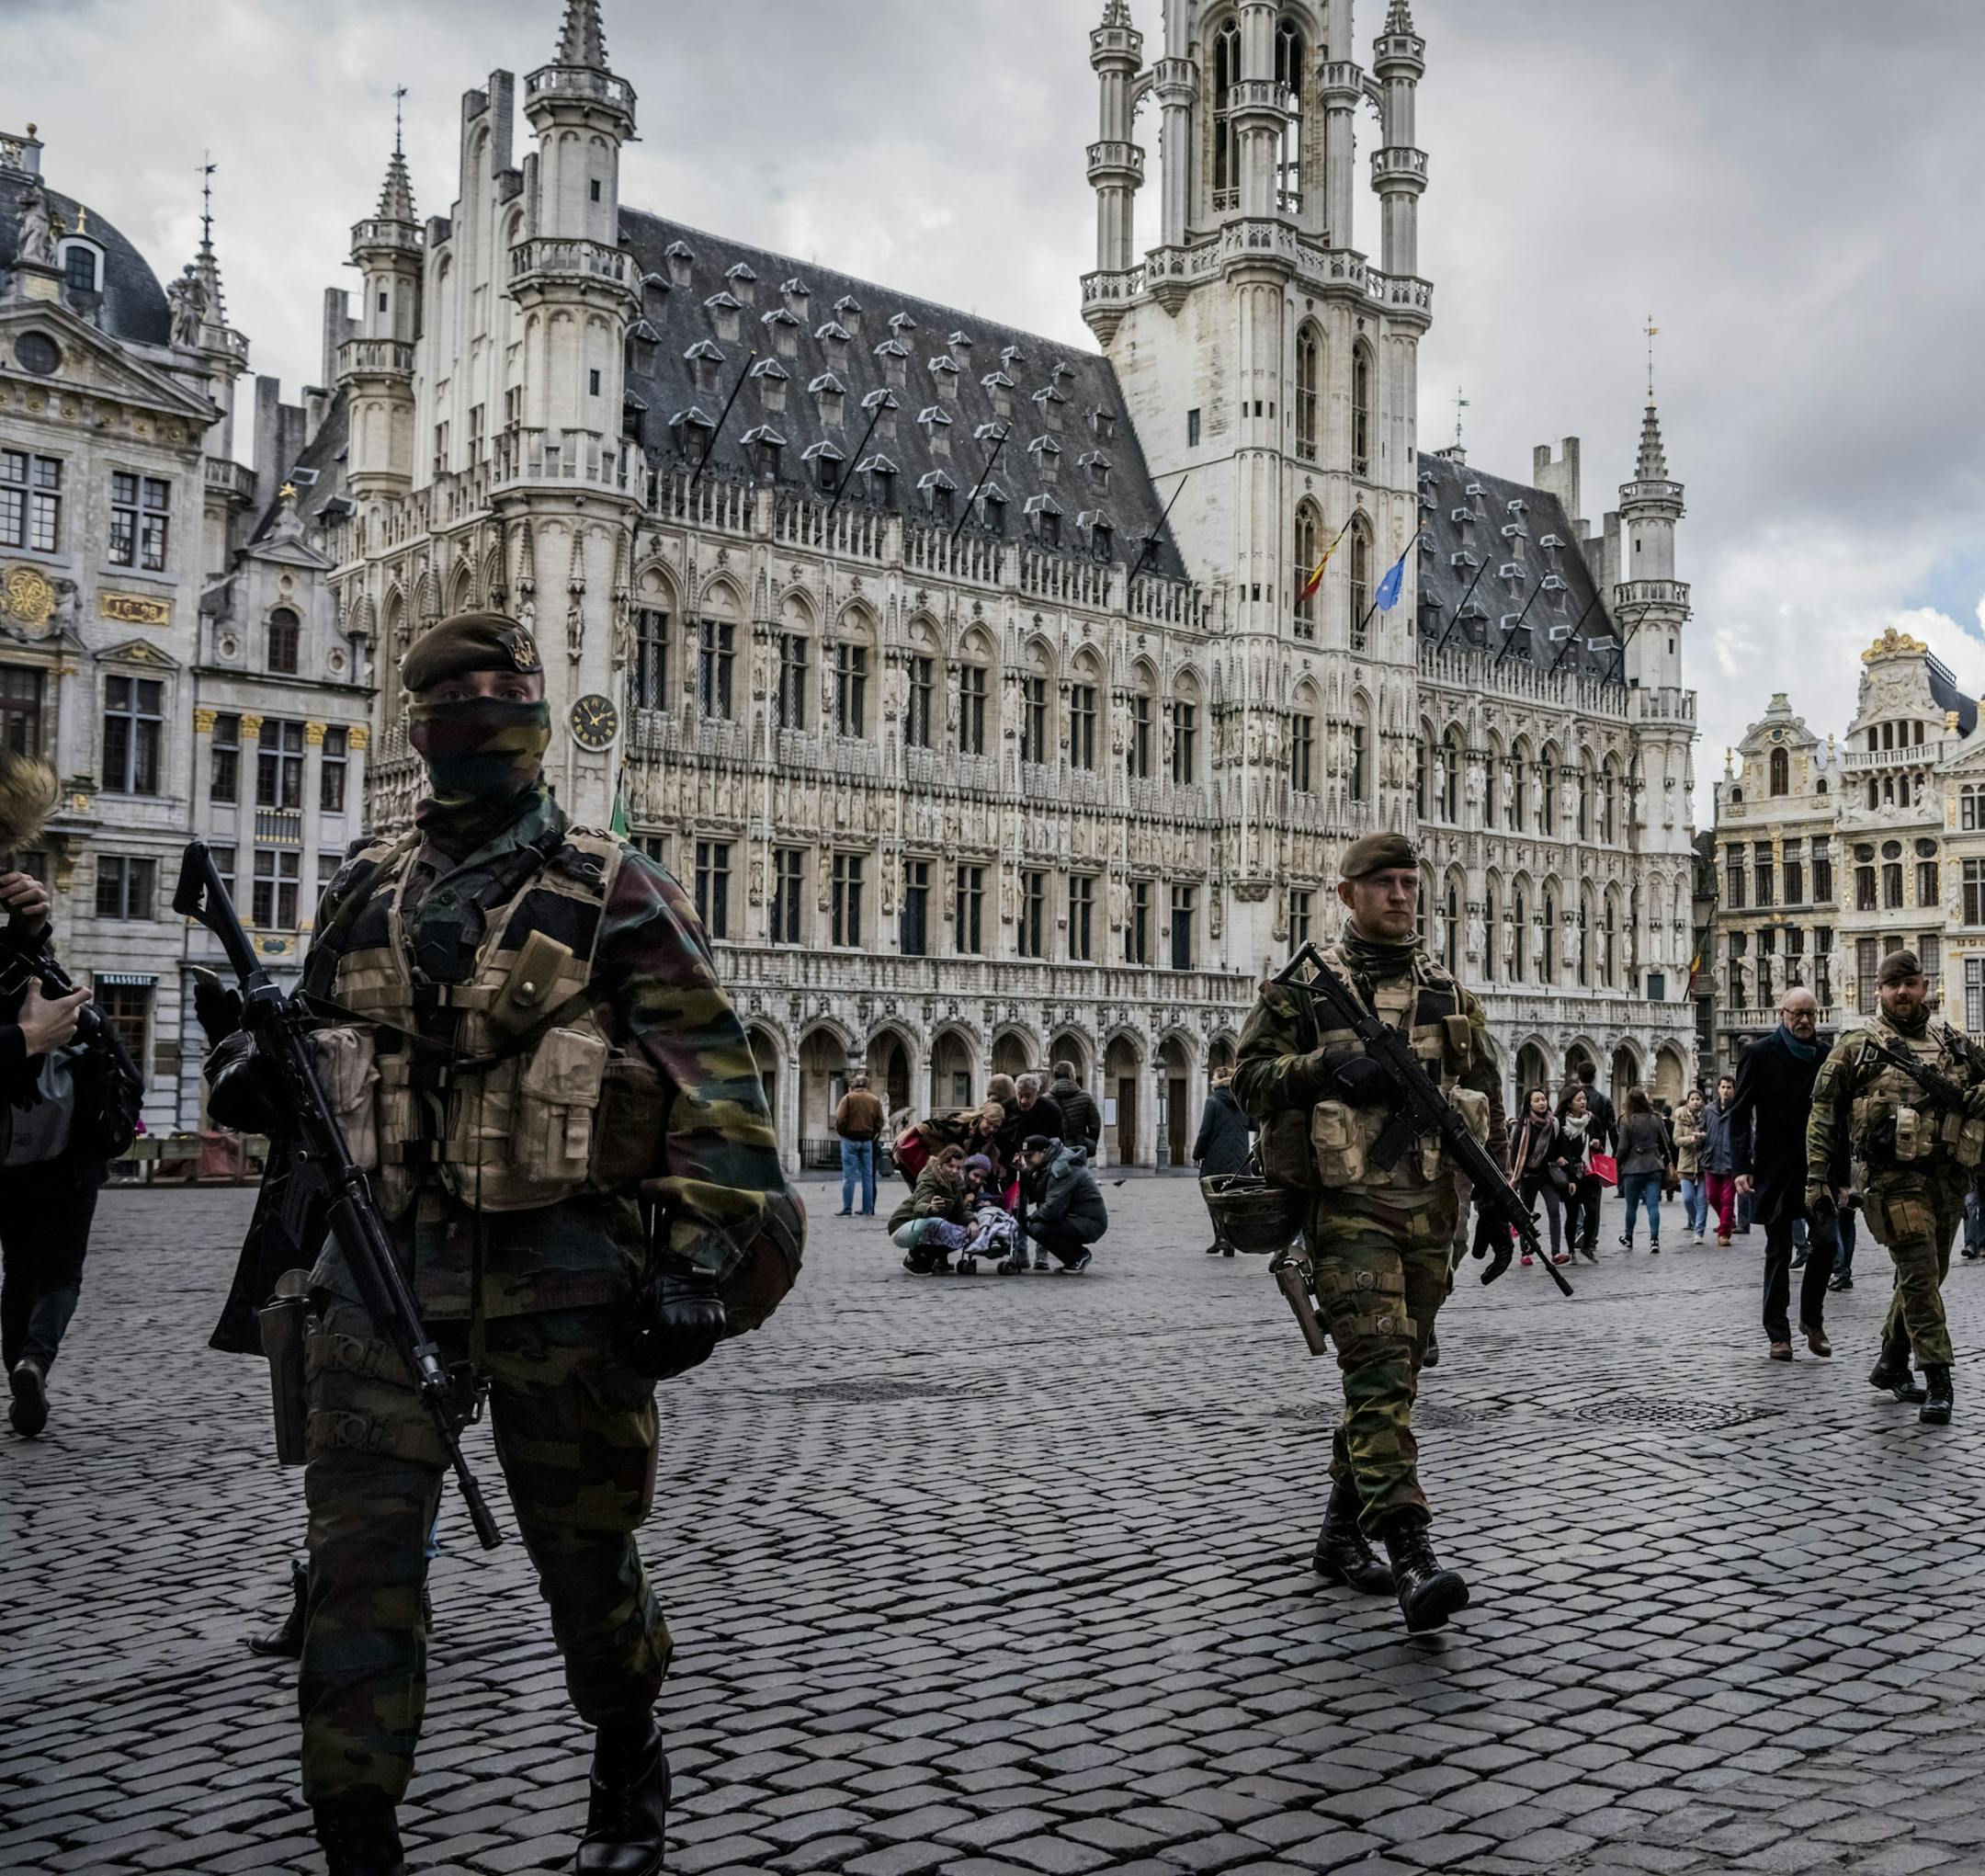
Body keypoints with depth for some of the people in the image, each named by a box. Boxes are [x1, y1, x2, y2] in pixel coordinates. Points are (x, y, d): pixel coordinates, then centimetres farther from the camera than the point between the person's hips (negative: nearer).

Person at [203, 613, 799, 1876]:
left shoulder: (612, 891, -3)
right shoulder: (365, 893, 12)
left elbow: (715, 1083, -8)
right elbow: (322, 1056, 24)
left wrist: (700, 1256, -15)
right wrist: (259, 1077, 1)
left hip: (561, 1275, -3)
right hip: (386, 1261, 4)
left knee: (586, 1557, 12)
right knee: (358, 1564, -2)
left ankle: (628, 1766, 39)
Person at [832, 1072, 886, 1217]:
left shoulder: (848, 1098, -4)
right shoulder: (875, 1100, 6)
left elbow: (840, 1119, -12)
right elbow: (880, 1121, 2)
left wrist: (841, 1133, 4)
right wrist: (874, 1135, 12)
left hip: (850, 1139, -3)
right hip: (867, 1140, 3)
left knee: (849, 1175, 0)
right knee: (867, 1175, 8)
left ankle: (847, 1209, -2)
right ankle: (868, 1210, 8)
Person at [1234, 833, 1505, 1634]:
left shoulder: (1448, 992, 15)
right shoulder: (1305, 984, 2)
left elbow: (1487, 1103, 18)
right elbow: (1250, 1078, -1)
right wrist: (1324, 1066, -18)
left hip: (1429, 1211, 6)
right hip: (1349, 1207, -5)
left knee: (1394, 1375, 11)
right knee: (1379, 1372, -16)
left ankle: (1341, 1535, 24)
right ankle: (1412, 1557, -20)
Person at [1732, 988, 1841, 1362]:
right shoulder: (1758, 1054, -1)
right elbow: (1739, 1114, -2)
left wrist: (1842, 1177, 7)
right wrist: (1742, 1167, -11)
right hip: (1775, 1169, -2)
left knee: (1826, 1241, -10)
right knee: (1778, 1253, 4)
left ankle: (1812, 1319, 10)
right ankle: (1778, 1334, 11)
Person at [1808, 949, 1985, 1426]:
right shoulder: (1857, 1046, 2)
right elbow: (1823, 1114, 2)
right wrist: (1818, 1176, -2)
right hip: (1894, 1177, -5)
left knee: (1925, 1277, 13)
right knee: (1919, 1275, -10)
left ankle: (1891, 1365, 28)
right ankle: (1938, 1383, -7)